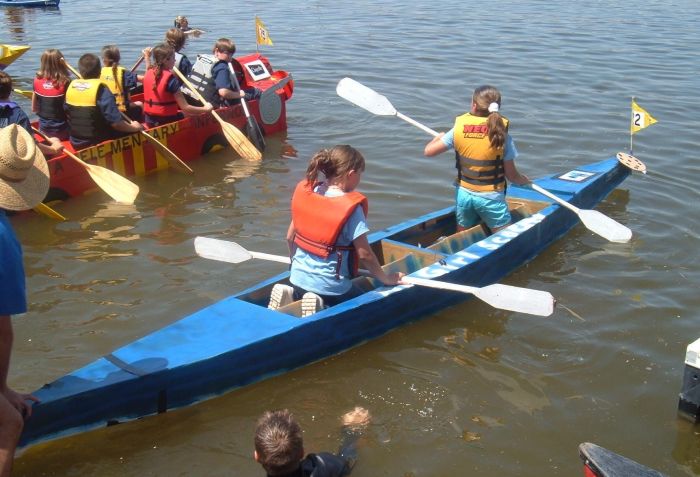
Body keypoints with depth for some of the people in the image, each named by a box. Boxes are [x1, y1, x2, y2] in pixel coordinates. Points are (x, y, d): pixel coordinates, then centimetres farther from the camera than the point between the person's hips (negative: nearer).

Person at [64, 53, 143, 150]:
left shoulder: (71, 86, 0)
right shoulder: (101, 90, -19)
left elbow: (68, 113, 12)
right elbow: (116, 122, -22)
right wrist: (134, 127, -6)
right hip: (99, 144, -7)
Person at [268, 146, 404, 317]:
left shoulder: (304, 192, 0)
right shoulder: (351, 207, -18)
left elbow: (290, 237, 9)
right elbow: (364, 254, -14)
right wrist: (385, 278, 1)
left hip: (297, 279, 6)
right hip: (330, 287, -6)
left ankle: (289, 296, 0)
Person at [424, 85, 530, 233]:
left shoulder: (458, 129, -8)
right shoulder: (501, 134, -13)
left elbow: (429, 151, -3)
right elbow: (512, 175, -7)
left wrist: (438, 137, 18)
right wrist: (525, 181, 15)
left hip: (464, 194, 3)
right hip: (491, 198, -3)